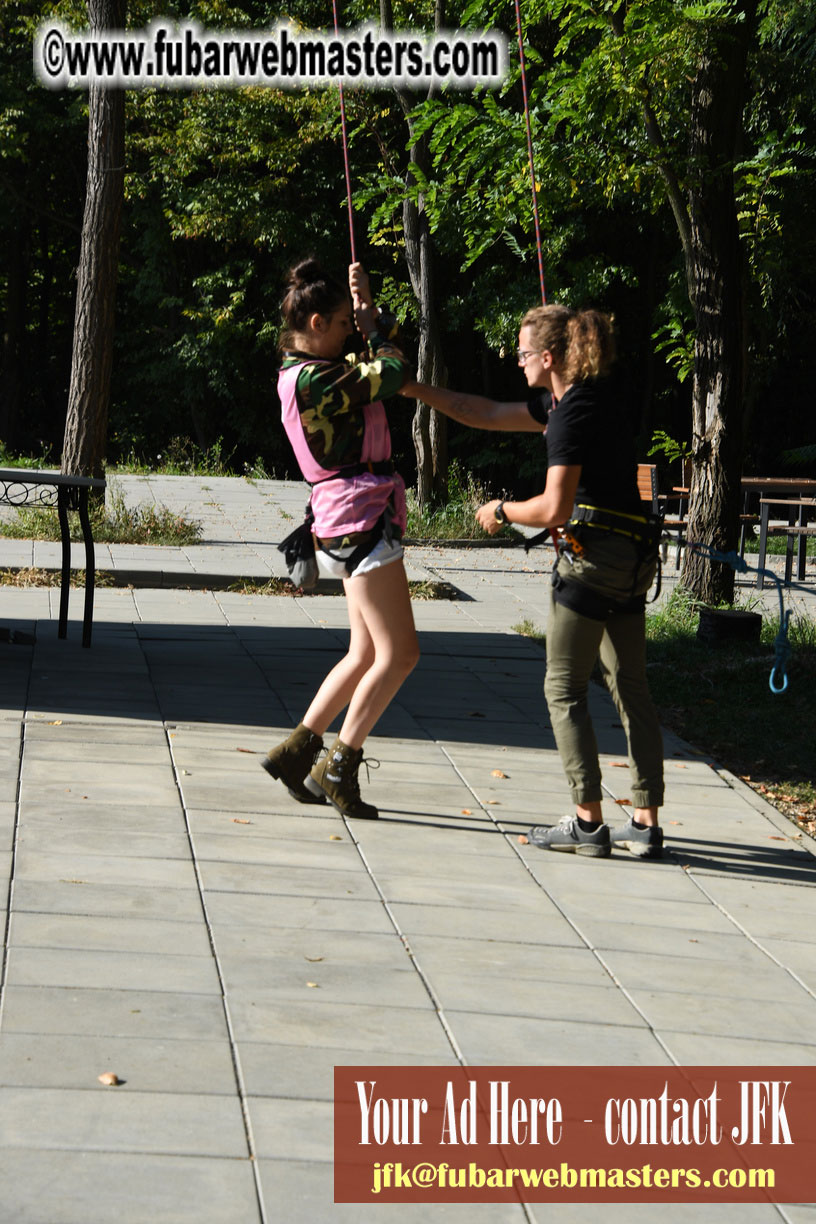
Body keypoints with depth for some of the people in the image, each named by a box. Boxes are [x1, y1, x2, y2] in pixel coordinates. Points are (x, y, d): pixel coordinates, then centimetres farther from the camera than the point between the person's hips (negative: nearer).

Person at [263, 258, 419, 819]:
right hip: (361, 517, -10)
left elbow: (390, 357, 27)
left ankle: (297, 749, 18)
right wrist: (371, 324, 2)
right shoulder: (312, 380, -16)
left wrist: (371, 311, 14)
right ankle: (339, 768, -2)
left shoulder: (312, 372, 15)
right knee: (400, 653, -7)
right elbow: (395, 370, -13)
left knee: (366, 654, 14)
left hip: (362, 521, 10)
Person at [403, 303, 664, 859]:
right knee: (630, 688, 10)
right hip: (632, 555, 9)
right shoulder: (588, 398, 14)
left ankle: (588, 822, 1)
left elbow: (554, 509, -21)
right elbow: (489, 415, 23)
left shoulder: (575, 412, -16)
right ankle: (646, 823, 11)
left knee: (564, 688, 0)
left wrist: (501, 511, -2)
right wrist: (415, 389, 24)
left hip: (595, 552, -9)